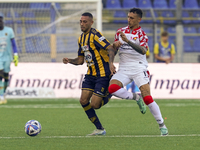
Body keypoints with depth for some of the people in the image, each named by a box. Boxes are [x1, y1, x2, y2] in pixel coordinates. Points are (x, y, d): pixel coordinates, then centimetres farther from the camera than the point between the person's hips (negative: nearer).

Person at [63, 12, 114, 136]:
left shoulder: (95, 35, -15)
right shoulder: (81, 38, 13)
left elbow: (110, 48, -24)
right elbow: (81, 60, 17)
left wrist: (111, 64, -37)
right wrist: (69, 61, 0)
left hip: (103, 74, -8)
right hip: (91, 74, 8)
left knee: (94, 105, -11)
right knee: (83, 100, -2)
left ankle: (108, 95, 20)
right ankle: (100, 129, 9)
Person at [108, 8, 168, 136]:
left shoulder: (142, 34, -3)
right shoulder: (121, 31, 12)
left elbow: (143, 50, -22)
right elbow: (114, 49, 20)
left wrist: (128, 41, -33)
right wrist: (111, 63, 2)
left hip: (139, 68, -4)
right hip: (124, 68, 4)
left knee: (147, 97, -15)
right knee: (112, 88, -24)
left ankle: (162, 125, -1)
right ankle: (136, 98, 0)